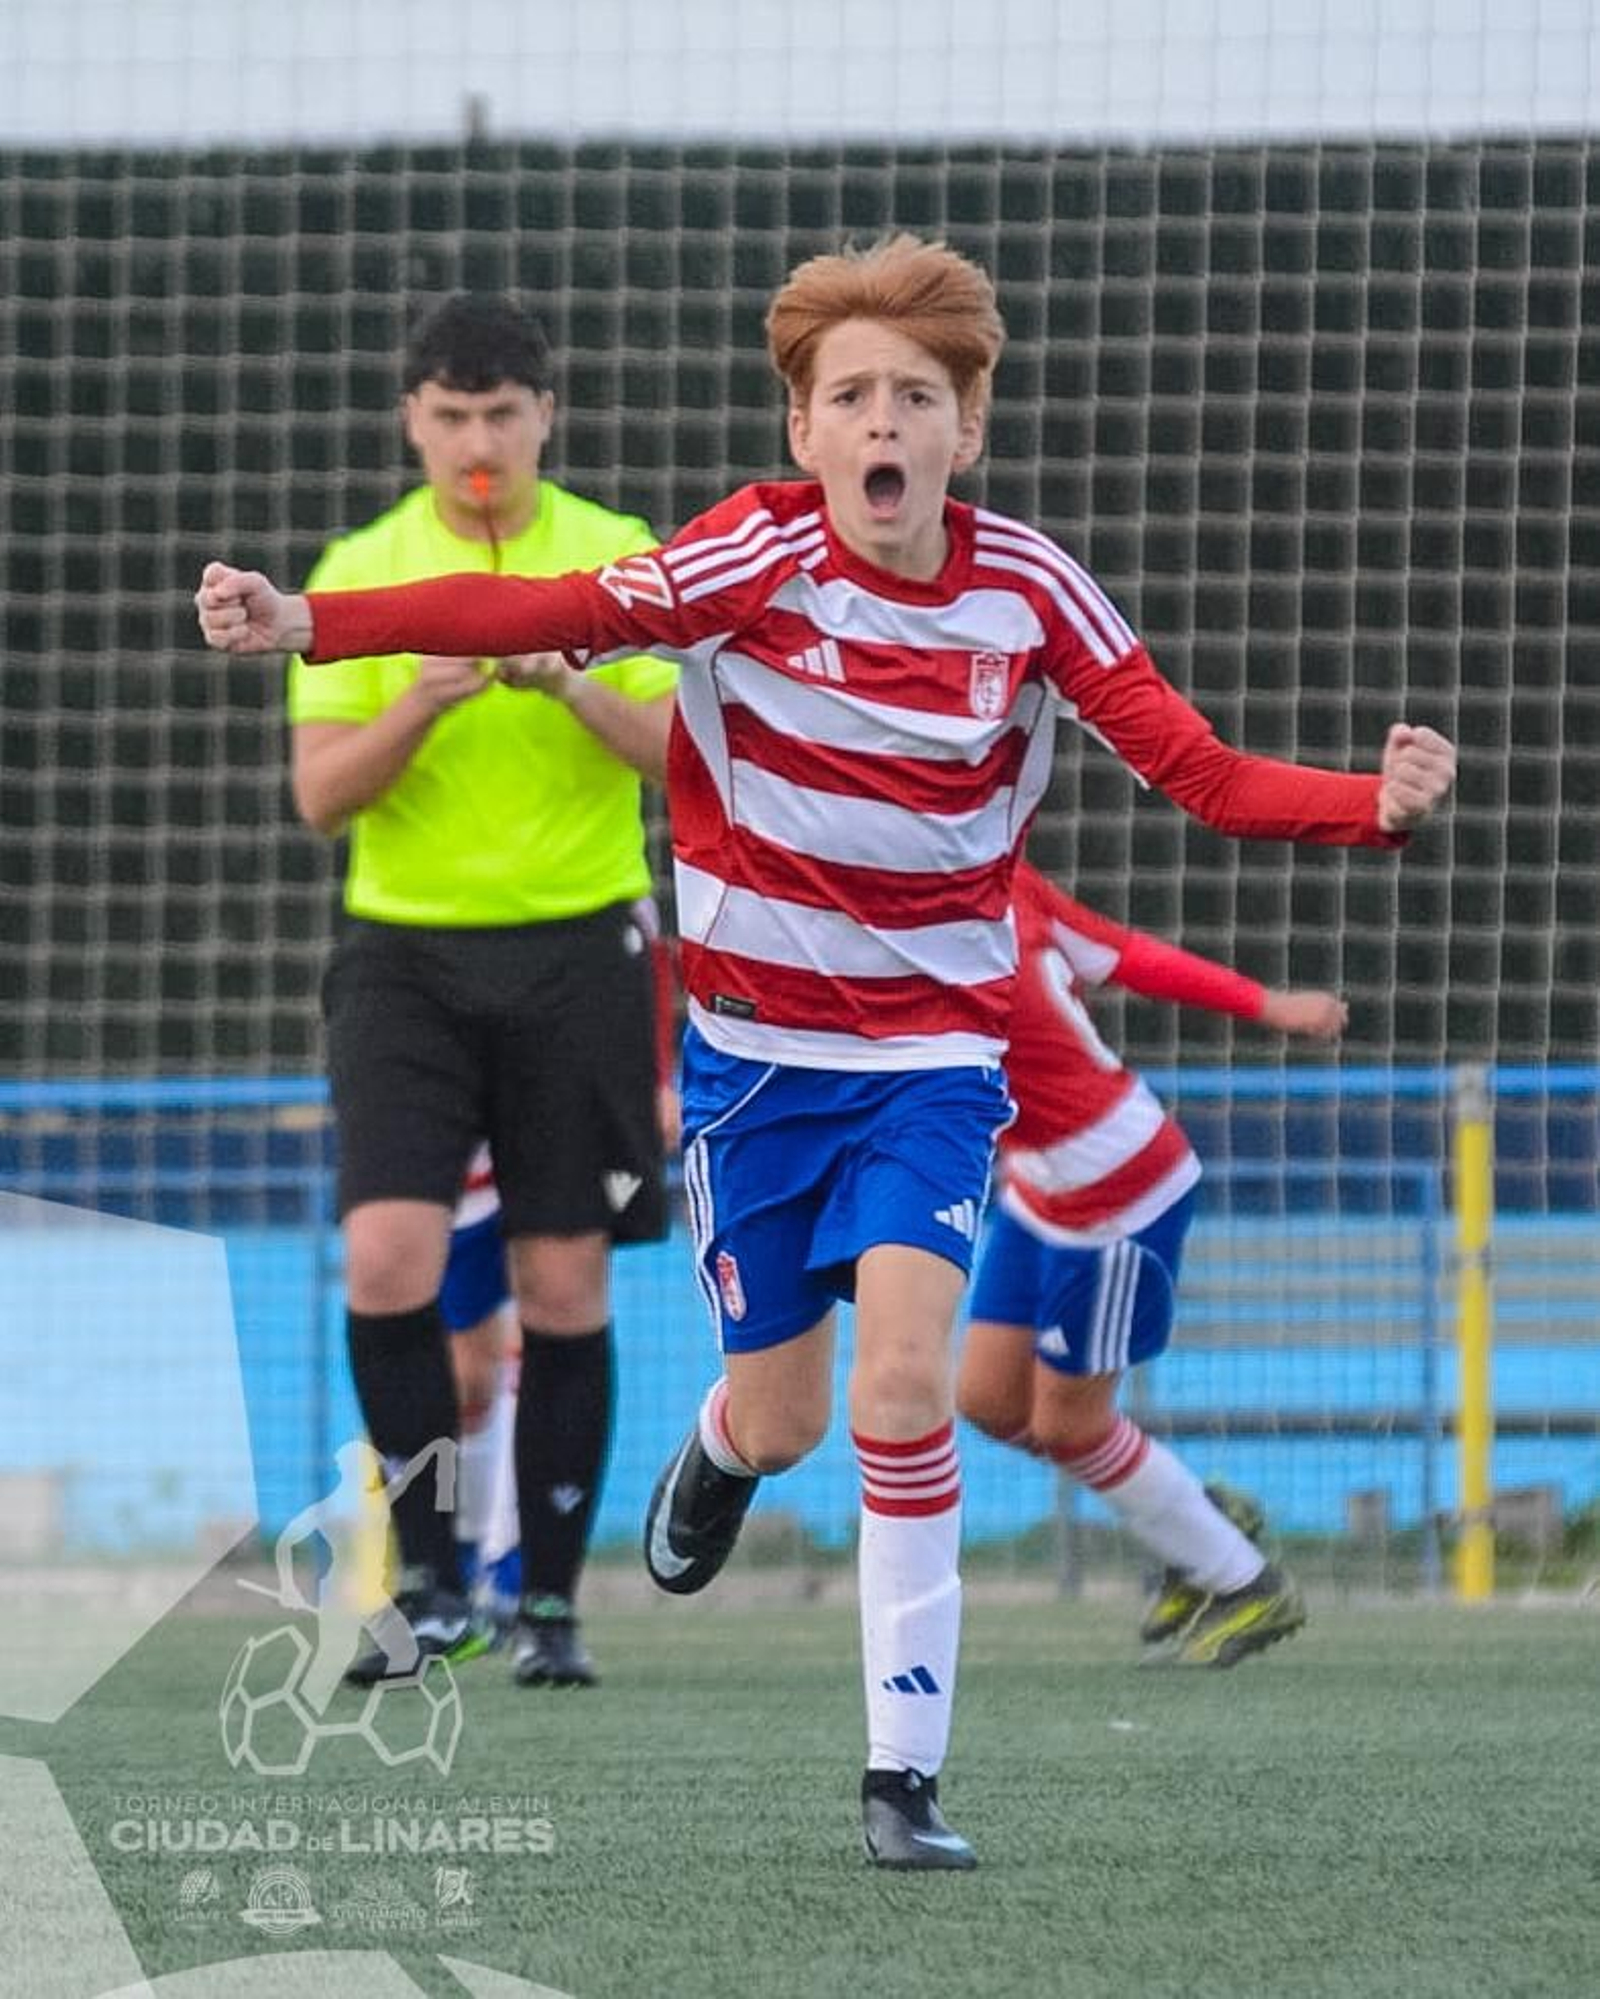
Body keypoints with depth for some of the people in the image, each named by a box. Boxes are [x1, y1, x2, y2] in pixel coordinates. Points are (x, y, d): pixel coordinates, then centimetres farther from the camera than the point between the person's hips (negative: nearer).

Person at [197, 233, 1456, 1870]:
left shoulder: (1029, 591, -10)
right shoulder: (757, 558, -16)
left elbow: (1201, 776, -9)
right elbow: (543, 615, -27)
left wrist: (1377, 803, -27)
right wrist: (305, 623, -39)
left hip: (932, 1046, 0)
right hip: (755, 1041, 0)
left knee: (902, 1384, -18)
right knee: (780, 1416, 10)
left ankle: (904, 1777, -10)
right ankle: (718, 1452, 50)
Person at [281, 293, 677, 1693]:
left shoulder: (620, 559, 3)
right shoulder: (358, 573, 4)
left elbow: (687, 759, -3)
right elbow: (321, 793, 0)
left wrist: (577, 685, -20)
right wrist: (419, 701, -17)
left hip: (577, 952, 0)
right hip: (408, 952, 0)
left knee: (565, 1285, 1)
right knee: (389, 1252, -15)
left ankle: (550, 1603, 11)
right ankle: (432, 1587, -5)